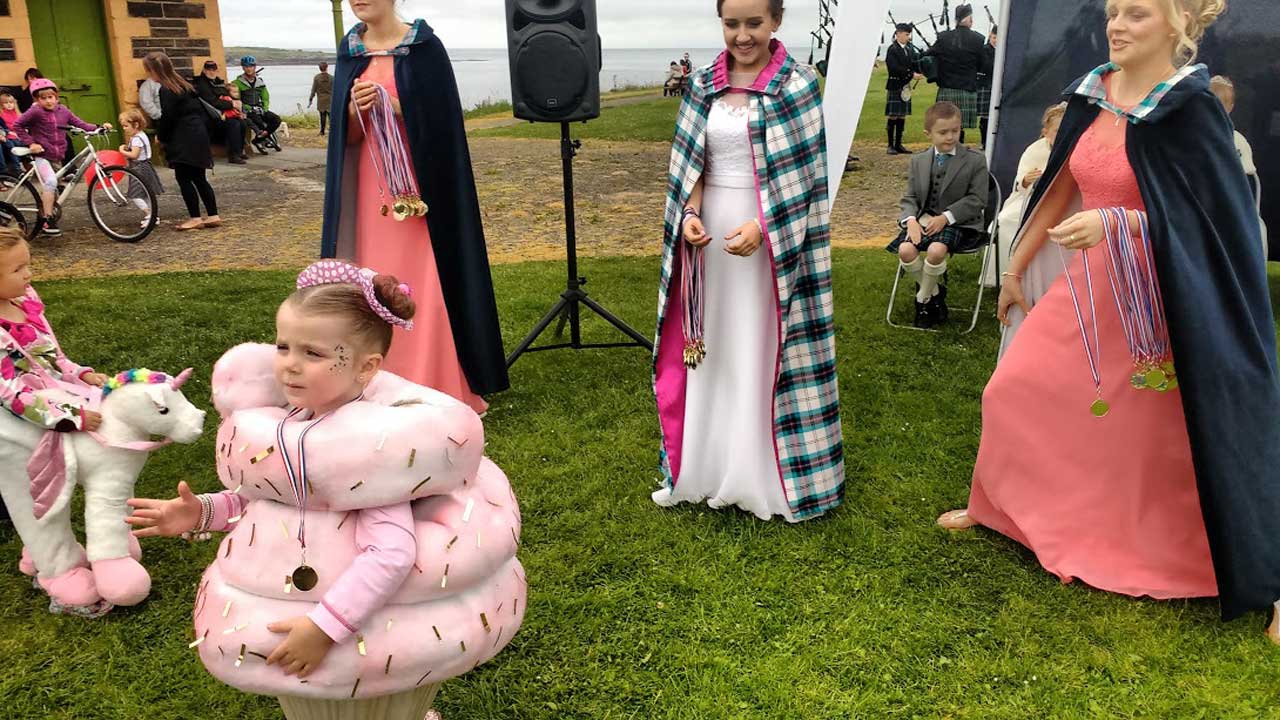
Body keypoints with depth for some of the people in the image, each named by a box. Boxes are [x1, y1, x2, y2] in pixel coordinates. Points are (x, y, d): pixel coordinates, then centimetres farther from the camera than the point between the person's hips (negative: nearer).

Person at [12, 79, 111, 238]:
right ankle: (48, 220, -24)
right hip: (41, 156, -6)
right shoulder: (35, 112, -9)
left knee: (52, 192, 15)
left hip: (57, 157, 6)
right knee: (51, 181, -27)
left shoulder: (62, 110, 4)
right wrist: (30, 143, -11)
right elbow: (17, 125, -3)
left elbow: (80, 124, 5)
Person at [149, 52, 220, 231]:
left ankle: (195, 218, -2)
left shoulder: (166, 90, -13)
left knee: (183, 178, -4)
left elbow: (167, 117, -15)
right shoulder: (182, 84, 14)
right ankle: (213, 216, 12)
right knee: (198, 178, 11)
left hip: (184, 140, -9)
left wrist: (159, 135, 2)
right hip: (198, 136, 9)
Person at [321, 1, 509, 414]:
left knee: (425, 288, -5)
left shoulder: (424, 46, -4)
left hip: (419, 185, -4)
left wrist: (391, 105, -20)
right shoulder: (349, 51, 9)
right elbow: (347, 135, 7)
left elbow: (440, 117, -7)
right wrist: (355, 110, -14)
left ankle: (435, 391, 5)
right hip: (370, 188, 4)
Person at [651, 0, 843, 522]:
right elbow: (691, 163, 8)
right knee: (711, 351, 11)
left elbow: (804, 173, -9)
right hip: (711, 231, 4)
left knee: (765, 352, 3)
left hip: (775, 237, -4)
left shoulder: (799, 85, -6)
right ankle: (706, 466, 26)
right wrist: (691, 214, -9)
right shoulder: (703, 85, 7)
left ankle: (767, 475, 17)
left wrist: (760, 228, -19)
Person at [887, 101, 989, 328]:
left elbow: (976, 199, -5)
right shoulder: (919, 161, 12)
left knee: (936, 250, -34)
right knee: (905, 250, -26)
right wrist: (911, 220, -12)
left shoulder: (975, 160, 0)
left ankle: (923, 300, -7)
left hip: (959, 223, -4)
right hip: (924, 220, 4)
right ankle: (936, 294, 0)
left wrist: (946, 217, -17)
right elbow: (910, 198, 10)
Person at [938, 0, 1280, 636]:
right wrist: (1017, 269, 15)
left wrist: (1114, 219, -32)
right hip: (1085, 283, 6)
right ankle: (995, 507, 33)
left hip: (1153, 297, -6)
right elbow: (1059, 188, 11)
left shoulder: (1189, 108, -15)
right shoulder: (1093, 93, 4)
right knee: (1015, 391, 8)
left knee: (1161, 434, 1)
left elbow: (1206, 218, -17)